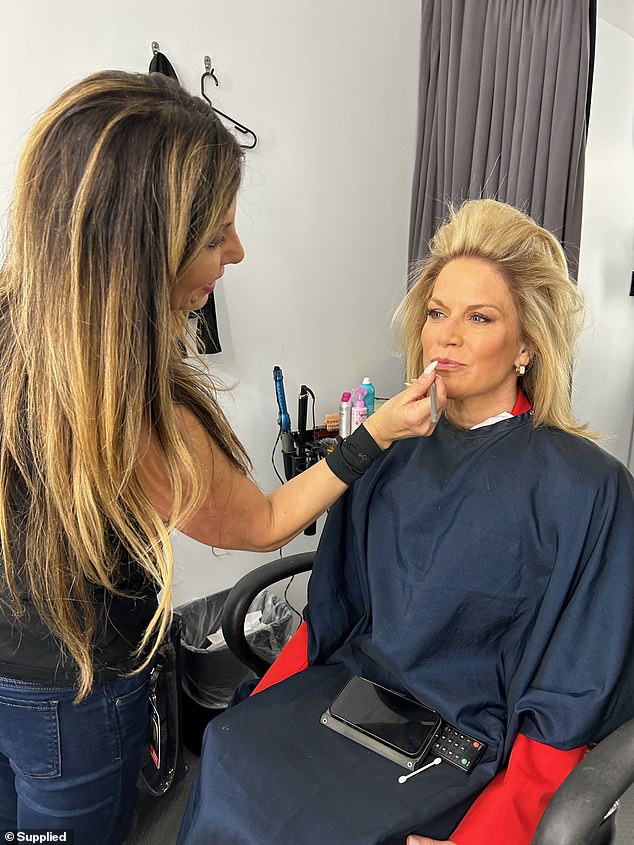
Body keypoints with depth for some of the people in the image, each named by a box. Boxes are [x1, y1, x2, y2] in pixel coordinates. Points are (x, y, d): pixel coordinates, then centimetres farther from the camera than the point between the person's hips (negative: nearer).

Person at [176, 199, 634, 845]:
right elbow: (331, 607, 8)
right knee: (225, 757, -16)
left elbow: (571, 701, -9)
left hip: (466, 744, -3)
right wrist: (257, 710, 1)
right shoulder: (391, 452, 2)